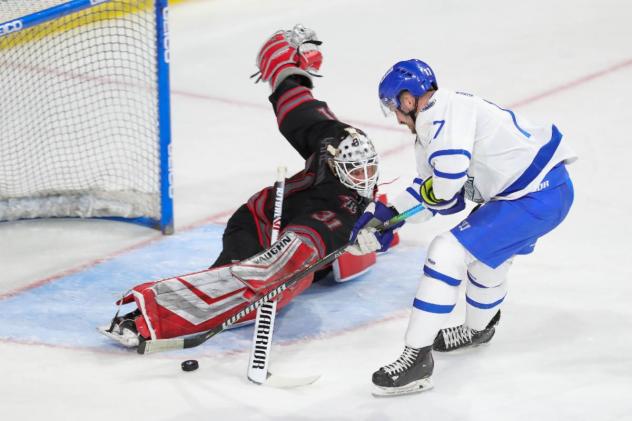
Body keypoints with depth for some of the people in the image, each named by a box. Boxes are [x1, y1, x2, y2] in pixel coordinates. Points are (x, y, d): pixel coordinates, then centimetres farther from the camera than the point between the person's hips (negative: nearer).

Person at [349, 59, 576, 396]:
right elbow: (430, 189, 22)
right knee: (487, 251, 34)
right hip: (543, 189, 11)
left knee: (447, 253, -14)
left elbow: (450, 169, -33)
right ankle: (478, 329, 57)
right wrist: (386, 215, 15)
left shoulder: (445, 112, -16)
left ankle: (417, 358, -11)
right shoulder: (438, 118, 16)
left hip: (539, 197, -11)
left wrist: (433, 195, -12)